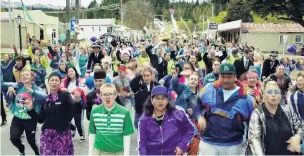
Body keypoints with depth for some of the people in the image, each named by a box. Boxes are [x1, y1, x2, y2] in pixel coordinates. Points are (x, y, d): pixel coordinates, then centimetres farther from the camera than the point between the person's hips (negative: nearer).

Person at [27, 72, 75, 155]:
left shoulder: (65, 95, -5)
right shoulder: (45, 99, 8)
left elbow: (74, 110, -18)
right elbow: (40, 119, 10)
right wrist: (30, 110, 0)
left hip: (62, 133, -4)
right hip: (47, 134, 4)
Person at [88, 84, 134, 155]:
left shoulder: (124, 112, -10)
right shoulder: (95, 111, -3)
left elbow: (126, 136, -6)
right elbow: (92, 134, 5)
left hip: (118, 152, -1)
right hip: (98, 151, 2)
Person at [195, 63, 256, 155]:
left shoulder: (245, 98, -7)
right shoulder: (209, 89, -5)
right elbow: (197, 104, 10)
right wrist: (200, 117, -8)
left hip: (233, 146, 0)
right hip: (208, 143, 1)